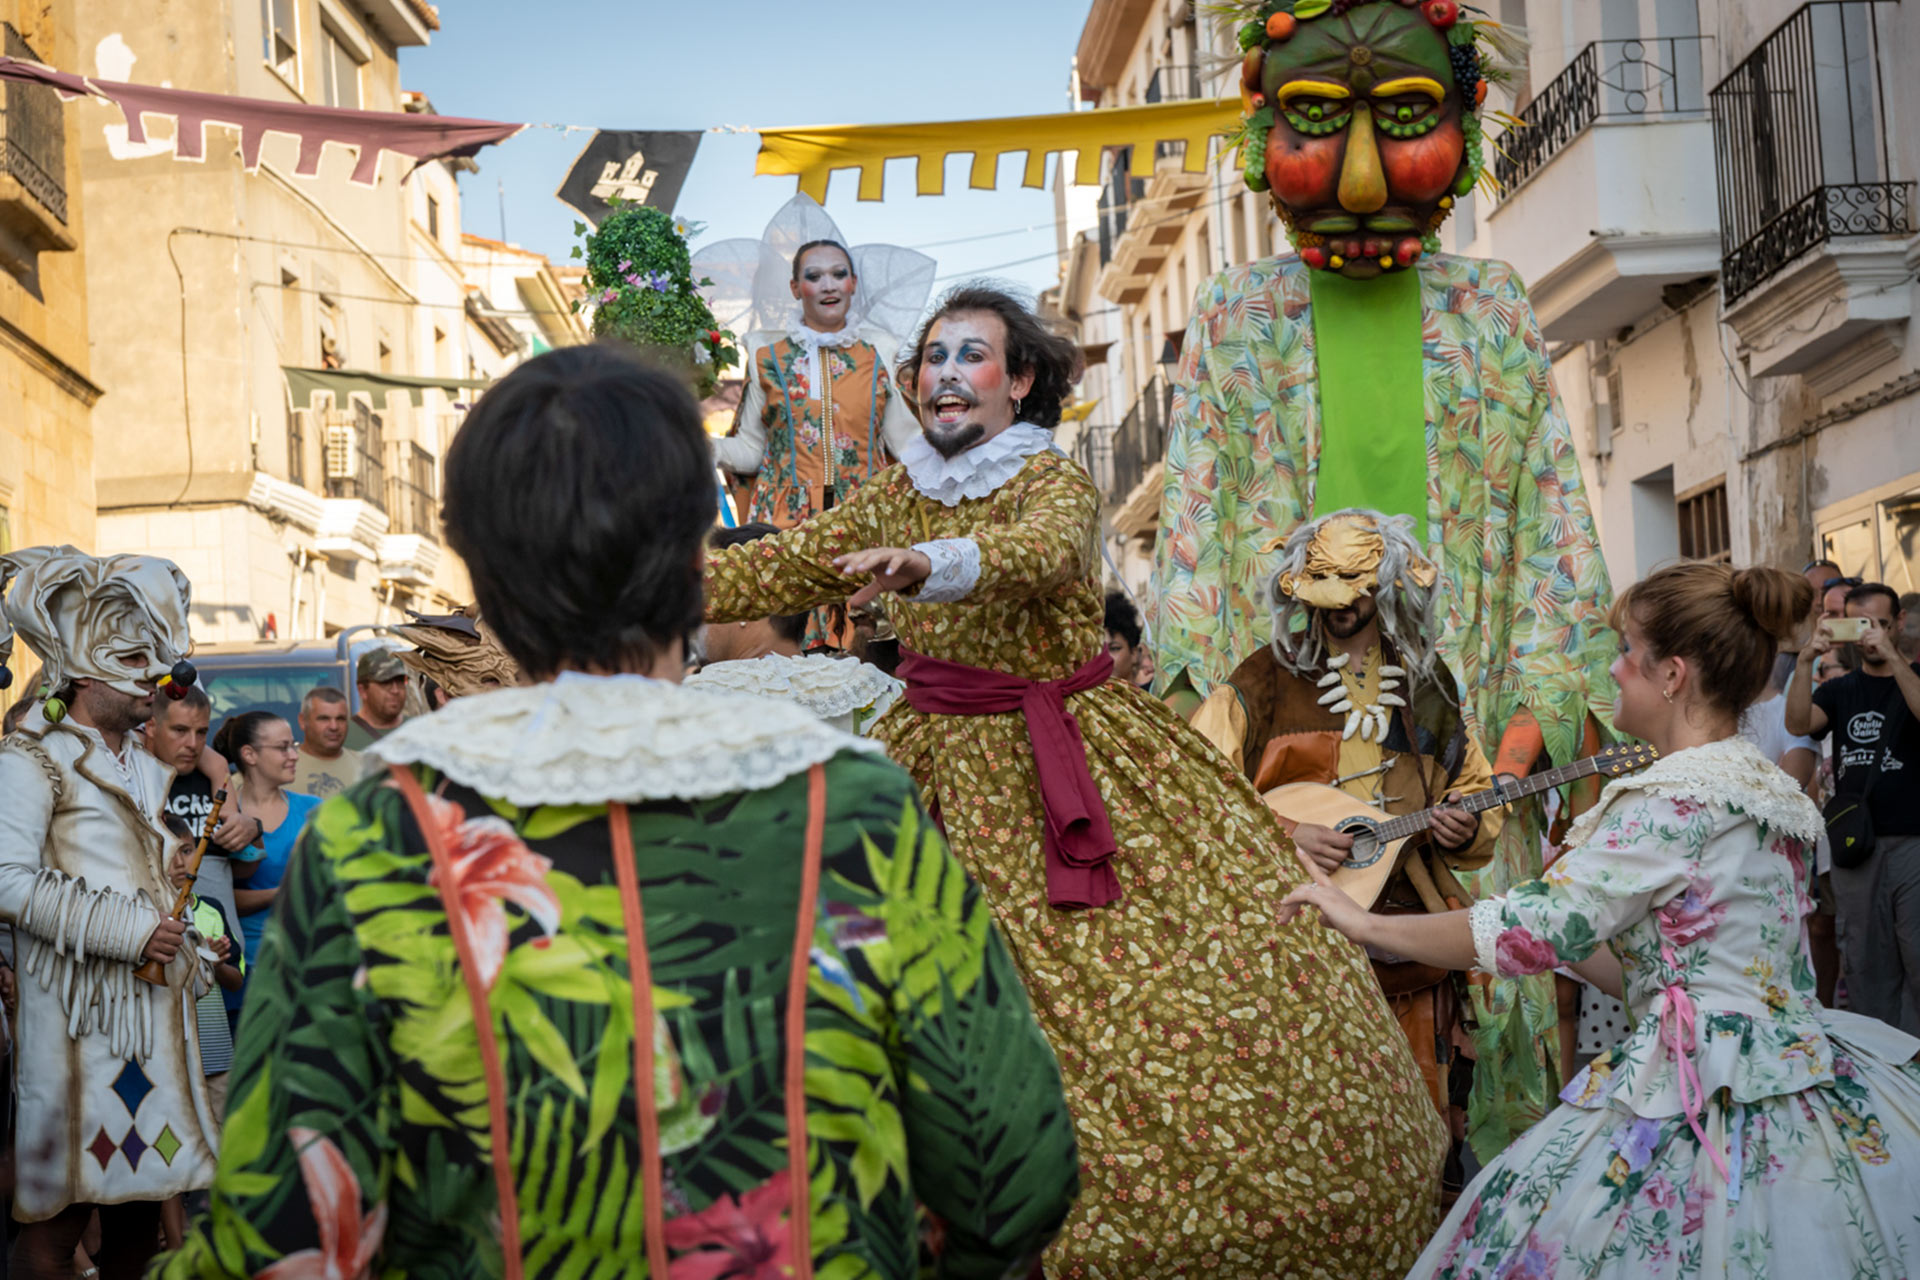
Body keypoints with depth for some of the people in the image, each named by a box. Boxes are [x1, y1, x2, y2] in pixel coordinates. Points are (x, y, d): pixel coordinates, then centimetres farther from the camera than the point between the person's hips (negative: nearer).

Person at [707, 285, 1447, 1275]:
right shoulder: (898, 495, 9)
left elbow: (1038, 552, -30)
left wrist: (925, 563, -50)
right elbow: (785, 567, 8)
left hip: (1062, 762, -4)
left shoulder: (1055, 481, -8)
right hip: (940, 769, 4)